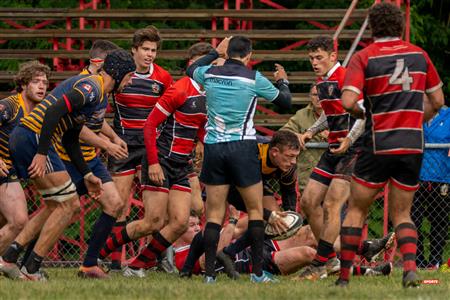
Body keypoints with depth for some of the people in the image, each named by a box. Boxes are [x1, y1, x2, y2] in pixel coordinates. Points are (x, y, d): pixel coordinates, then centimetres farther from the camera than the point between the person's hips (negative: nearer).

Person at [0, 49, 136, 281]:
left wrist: (87, 175, 26)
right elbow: (54, 111, -24)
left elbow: (70, 139, 26)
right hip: (33, 137, -10)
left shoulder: (95, 92, 23)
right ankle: (31, 269, -3)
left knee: (69, 205, 14)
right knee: (67, 205, -4)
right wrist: (42, 153, -26)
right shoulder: (92, 88, -11)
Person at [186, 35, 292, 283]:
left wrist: (215, 52, 38)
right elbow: (285, 102, 9)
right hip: (242, 148, -3)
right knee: (255, 209, 8)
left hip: (213, 148, 3)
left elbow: (191, 70, 28)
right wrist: (283, 81, 28)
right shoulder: (253, 79, -5)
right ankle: (258, 272, 3)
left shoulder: (210, 74, 3)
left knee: (214, 213, 6)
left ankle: (209, 273, -2)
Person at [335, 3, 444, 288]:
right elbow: (437, 101, 12)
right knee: (401, 214, 12)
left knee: (356, 210, 11)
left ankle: (344, 275, 7)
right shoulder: (419, 55, 7)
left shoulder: (364, 58, -5)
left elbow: (348, 102, -16)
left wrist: (362, 113, 5)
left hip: (379, 146, -3)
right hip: (413, 146, 3)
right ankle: (410, 267, -11)